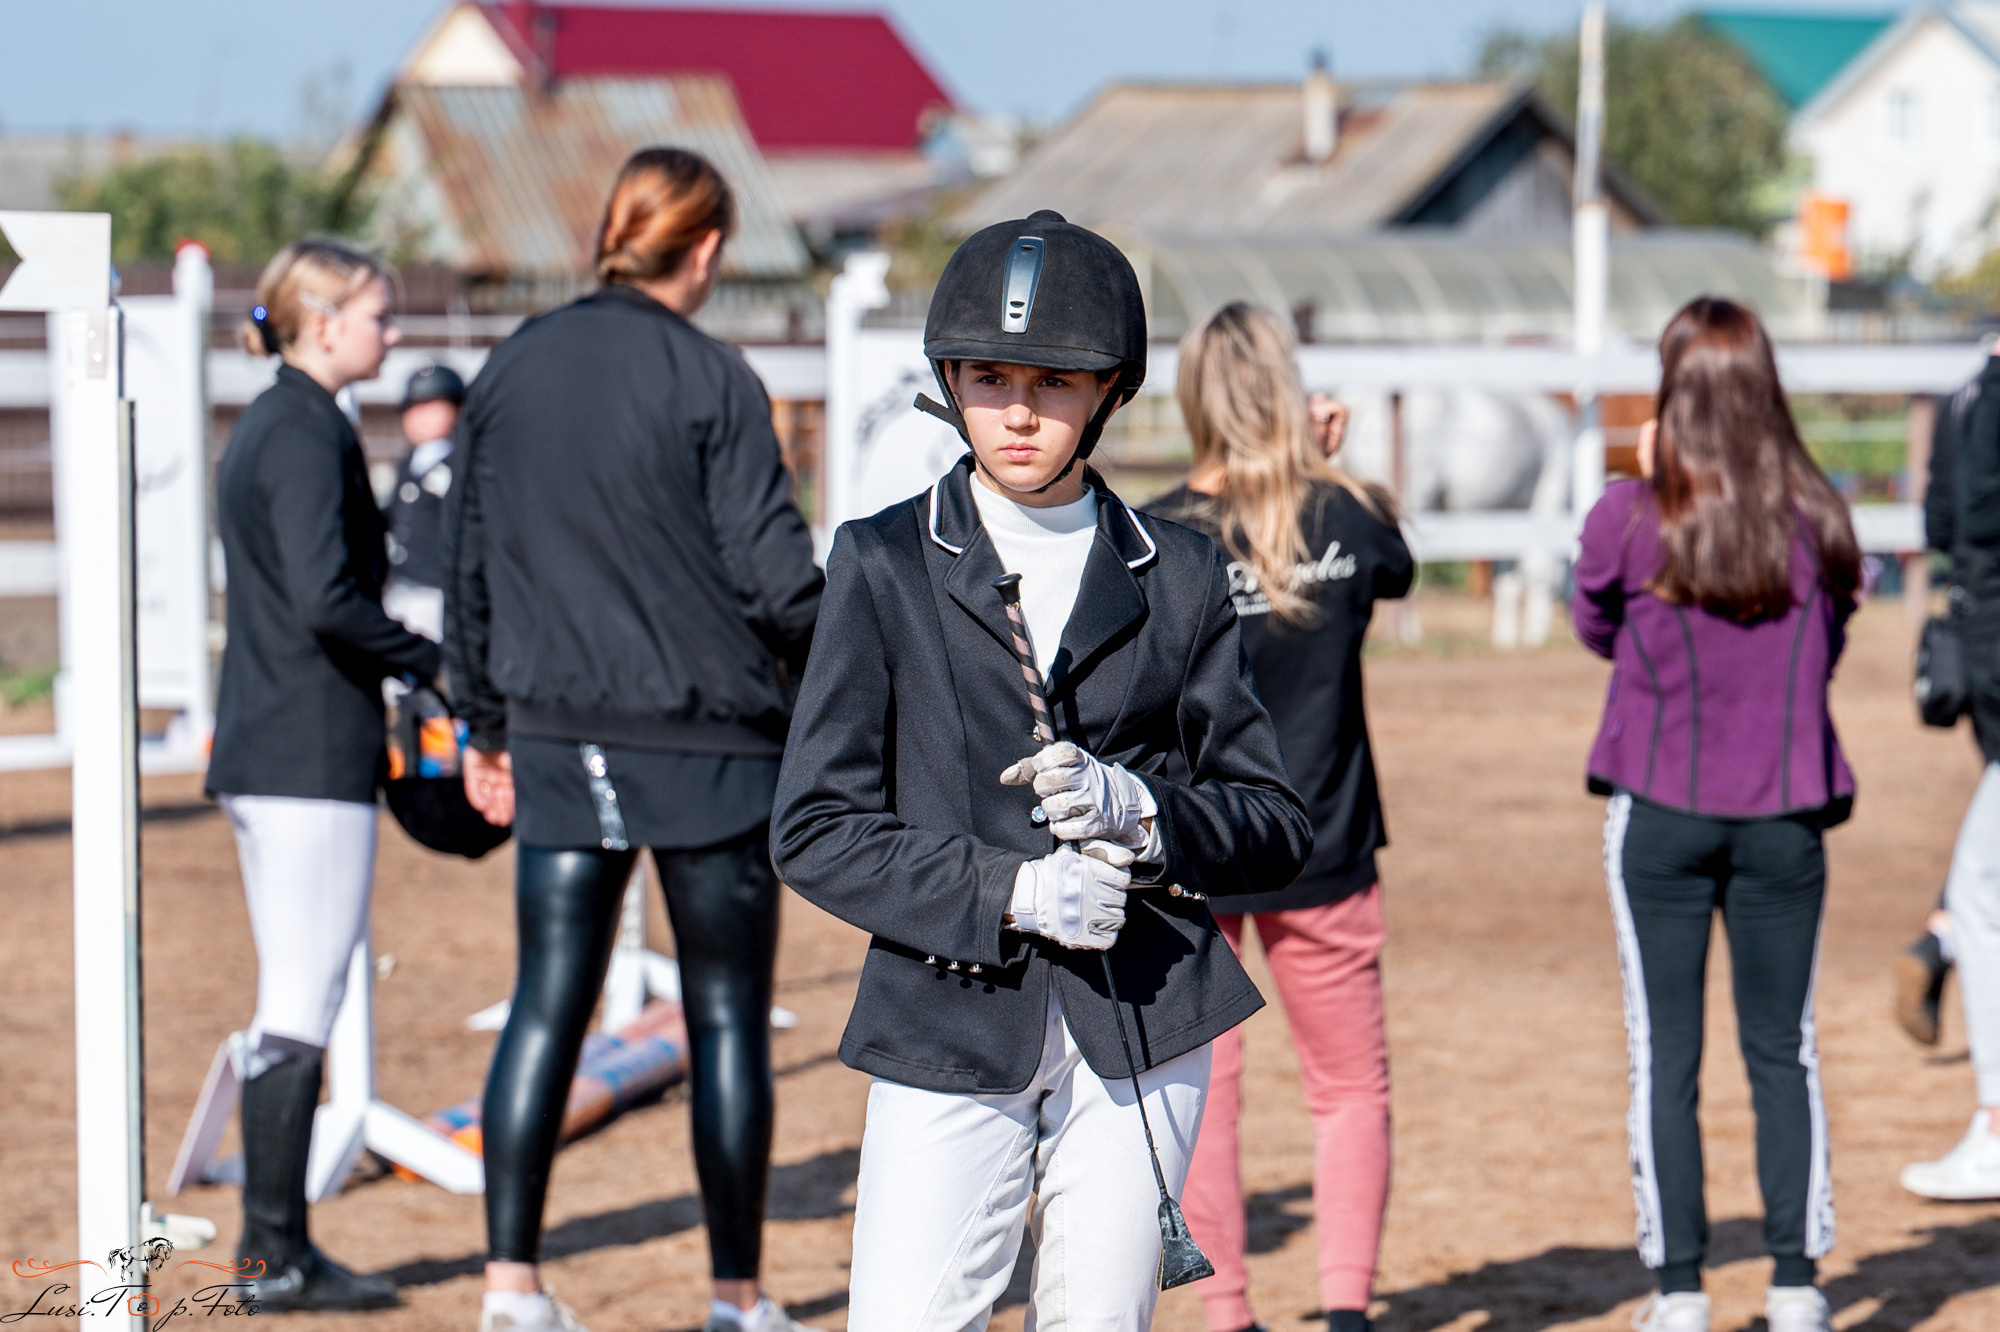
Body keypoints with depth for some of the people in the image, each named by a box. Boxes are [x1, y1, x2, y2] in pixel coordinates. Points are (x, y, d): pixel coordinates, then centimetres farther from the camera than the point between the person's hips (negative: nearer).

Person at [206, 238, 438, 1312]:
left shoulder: (259, 429, 17)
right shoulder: (308, 433, -13)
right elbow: (326, 601, -23)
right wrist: (430, 663, -11)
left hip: (258, 747, 10)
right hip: (314, 755, -10)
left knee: (288, 1002, 13)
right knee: (303, 1007, -6)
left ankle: (272, 1248, 16)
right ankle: (278, 1254, -3)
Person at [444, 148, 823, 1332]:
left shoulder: (514, 370, 6)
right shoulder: (708, 379, -10)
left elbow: (470, 563, 11)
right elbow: (773, 571, -12)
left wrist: (487, 727, 19)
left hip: (557, 734, 5)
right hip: (706, 740, -4)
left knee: (548, 1003, 6)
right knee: (727, 1015, 4)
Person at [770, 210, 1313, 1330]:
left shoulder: (1176, 576, 9)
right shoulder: (883, 564, 4)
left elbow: (1278, 821, 10)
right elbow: (817, 832, 0)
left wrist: (1140, 813, -10)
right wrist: (1007, 891, -14)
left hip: (1140, 1030, 2)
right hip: (949, 1023, -1)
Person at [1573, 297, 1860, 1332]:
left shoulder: (1629, 518, -10)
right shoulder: (1814, 517, -3)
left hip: (1661, 811, -2)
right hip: (1783, 816, 2)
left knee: (1663, 1056, 5)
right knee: (1783, 1050, 11)